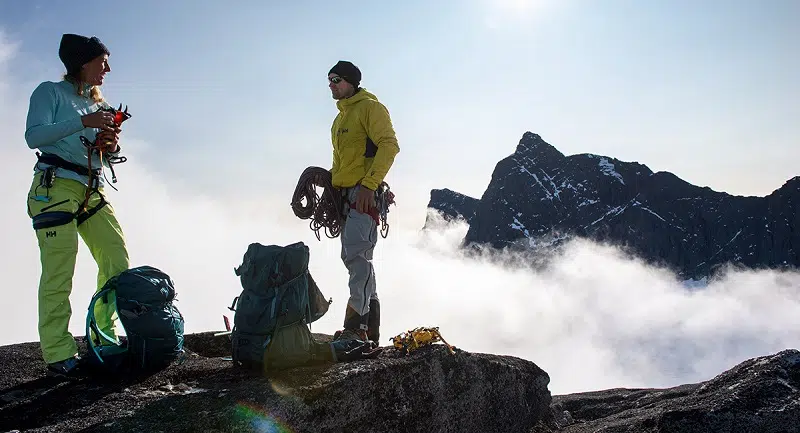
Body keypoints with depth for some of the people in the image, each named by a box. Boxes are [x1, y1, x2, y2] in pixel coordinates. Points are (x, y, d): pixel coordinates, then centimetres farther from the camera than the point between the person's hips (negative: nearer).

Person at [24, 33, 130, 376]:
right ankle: (59, 355, -14)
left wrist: (112, 145, 1)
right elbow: (33, 135, -9)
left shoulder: (100, 105, 23)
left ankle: (106, 337, 1)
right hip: (55, 186, -6)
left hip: (92, 191, 6)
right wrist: (82, 122, -16)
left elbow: (110, 156, 24)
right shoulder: (50, 92, 6)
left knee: (117, 258, -6)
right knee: (59, 270, -13)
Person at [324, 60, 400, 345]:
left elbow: (389, 145, -16)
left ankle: (356, 326, -18)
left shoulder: (370, 107, -4)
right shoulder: (341, 118, 24)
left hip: (364, 194, -10)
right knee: (355, 258, 10)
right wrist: (330, 178, 12)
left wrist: (369, 184, -24)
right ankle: (370, 328, 17)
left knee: (356, 255, -18)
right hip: (346, 196, 10)